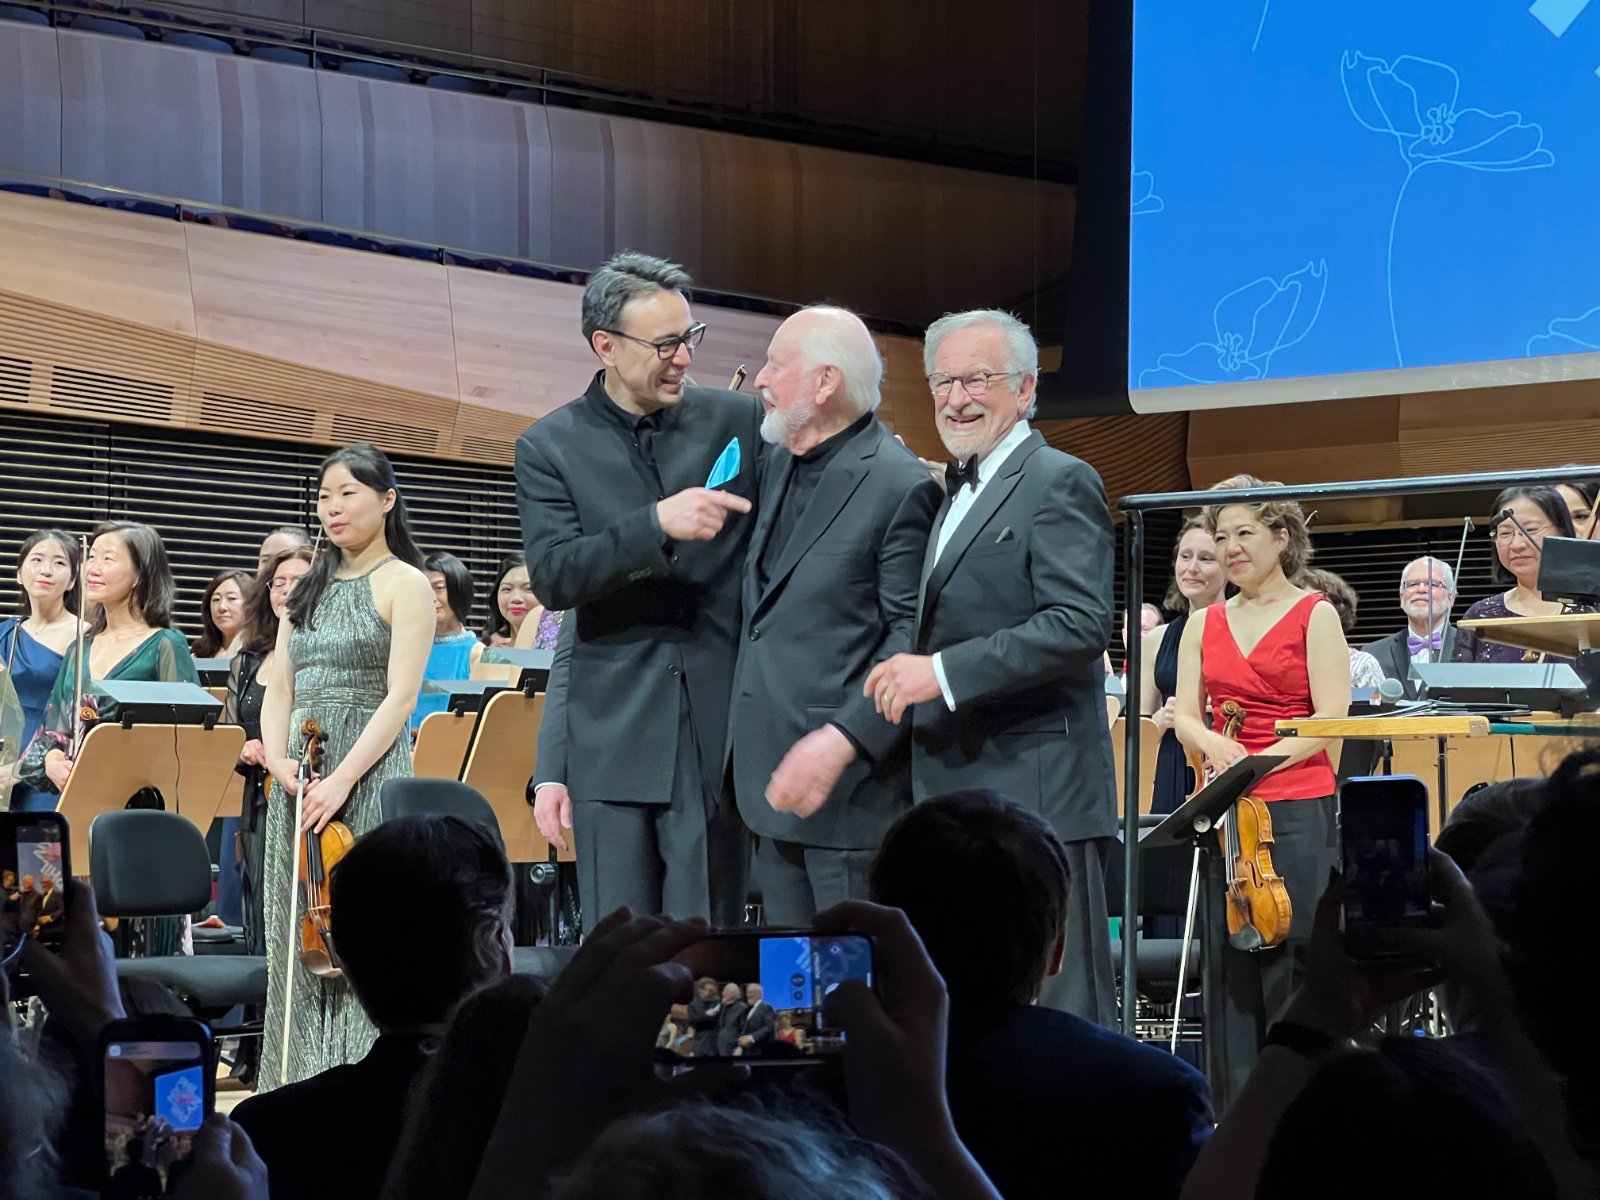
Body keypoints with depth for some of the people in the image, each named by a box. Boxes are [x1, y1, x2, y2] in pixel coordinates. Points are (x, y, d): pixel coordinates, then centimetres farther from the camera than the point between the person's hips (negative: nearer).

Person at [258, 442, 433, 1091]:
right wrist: (278, 759, -6)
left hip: (369, 776, -6)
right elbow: (279, 689, 14)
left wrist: (342, 780, -19)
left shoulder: (404, 585, -2)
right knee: (298, 938, 5)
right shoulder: (308, 588, 17)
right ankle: (299, 1083, 10)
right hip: (298, 779, 6)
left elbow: (399, 698, -10)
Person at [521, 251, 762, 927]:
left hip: (717, 727, 0)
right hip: (615, 737, 0)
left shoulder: (739, 422, 7)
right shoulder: (550, 448, 3)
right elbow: (553, 578, -9)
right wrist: (657, 524, -21)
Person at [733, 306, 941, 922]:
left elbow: (912, 640, -17)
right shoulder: (777, 467, 13)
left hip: (853, 784, -8)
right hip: (776, 778, 9)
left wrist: (842, 742, -25)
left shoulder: (900, 487, -13)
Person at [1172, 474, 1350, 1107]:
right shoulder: (1204, 626, 15)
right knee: (1228, 961, 2)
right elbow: (1185, 715, 9)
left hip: (1297, 808, -4)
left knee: (1289, 959, -7)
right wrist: (1213, 744, -13)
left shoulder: (1315, 615, 2)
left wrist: (1260, 760, -17)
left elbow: (1331, 720, -6)